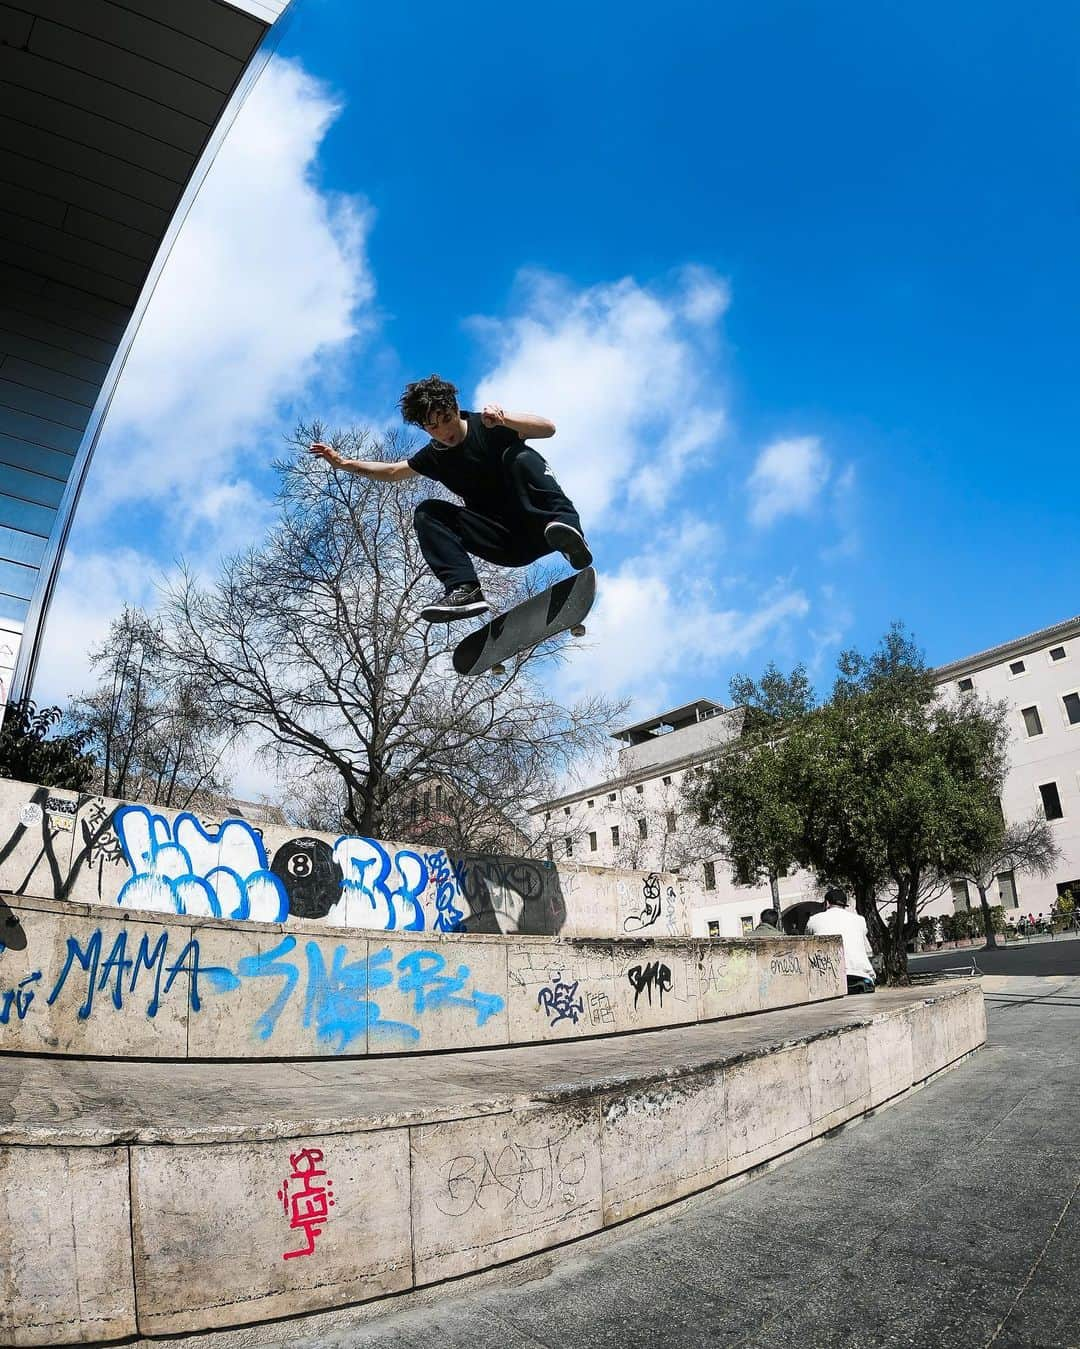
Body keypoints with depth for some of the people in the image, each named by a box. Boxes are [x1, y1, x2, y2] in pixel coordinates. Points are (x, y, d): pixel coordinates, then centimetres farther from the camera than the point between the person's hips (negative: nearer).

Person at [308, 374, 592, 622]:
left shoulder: (488, 426, -2)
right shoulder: (435, 456, 12)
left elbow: (548, 428, -14)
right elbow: (392, 472, 28)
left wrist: (503, 419, -28)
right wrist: (344, 463, 21)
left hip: (539, 528, -5)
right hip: (506, 546, 5)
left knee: (519, 455, -27)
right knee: (427, 512, -10)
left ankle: (564, 525, -47)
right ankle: (464, 589, -29)